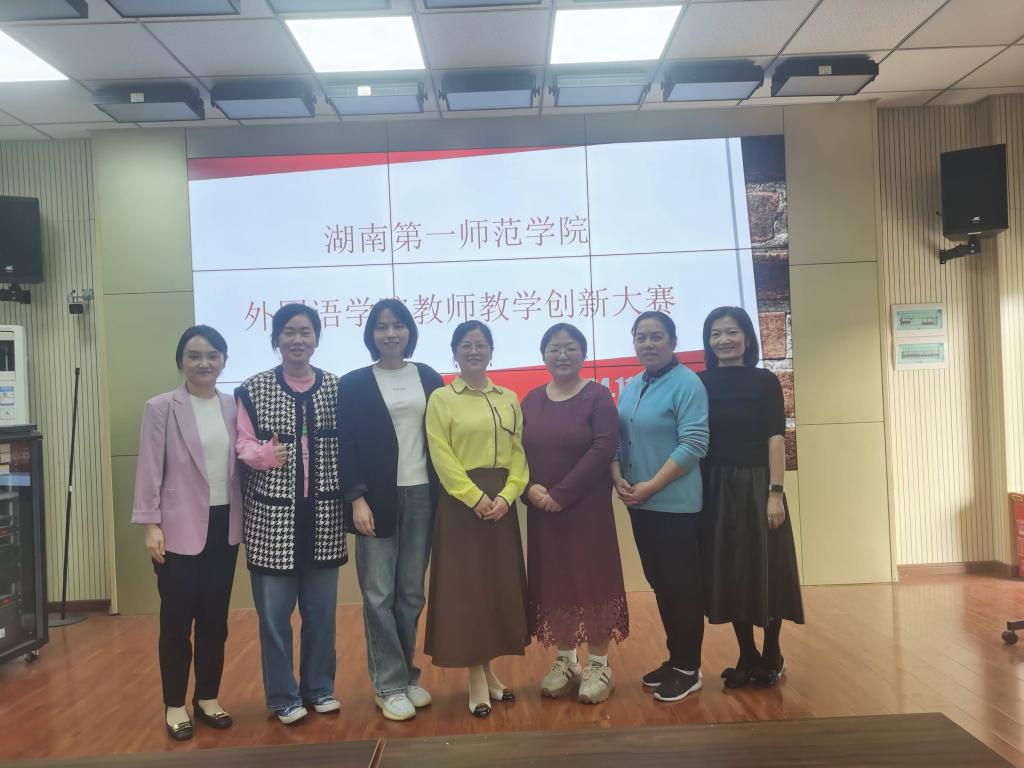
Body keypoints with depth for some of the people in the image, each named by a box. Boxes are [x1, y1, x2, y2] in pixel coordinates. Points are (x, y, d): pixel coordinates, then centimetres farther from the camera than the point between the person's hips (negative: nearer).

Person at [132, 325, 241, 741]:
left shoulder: (233, 407, 3)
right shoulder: (161, 408, -7)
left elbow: (239, 462, 4)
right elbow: (149, 469, -7)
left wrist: (244, 518, 3)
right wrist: (150, 524, -11)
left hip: (224, 524, 4)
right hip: (180, 527, -3)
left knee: (215, 616, 13)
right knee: (177, 618, 8)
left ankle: (207, 698, 29)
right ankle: (175, 705, 24)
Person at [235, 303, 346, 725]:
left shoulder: (336, 387, 2)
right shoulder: (253, 390, -1)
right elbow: (242, 444, -1)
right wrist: (266, 454, -22)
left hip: (323, 515, 2)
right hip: (272, 515, -1)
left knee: (321, 608, 12)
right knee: (274, 611, 5)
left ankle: (320, 687, 30)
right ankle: (284, 696, 22)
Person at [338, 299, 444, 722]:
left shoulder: (428, 377, 9)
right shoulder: (354, 384, 3)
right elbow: (346, 446, -2)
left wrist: (445, 493, 2)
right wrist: (356, 499, -12)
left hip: (421, 496, 2)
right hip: (377, 499, -2)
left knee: (411, 593, 8)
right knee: (379, 595, 0)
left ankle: (407, 676, 22)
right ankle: (389, 685, 12)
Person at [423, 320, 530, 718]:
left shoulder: (509, 399, 11)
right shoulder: (441, 399, -1)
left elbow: (519, 451, 5)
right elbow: (442, 457, -9)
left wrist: (507, 494, -10)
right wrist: (475, 496, -17)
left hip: (501, 501, 4)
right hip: (461, 502, -4)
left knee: (500, 584, 9)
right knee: (466, 586, 1)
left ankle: (489, 669, 23)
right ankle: (476, 678, 11)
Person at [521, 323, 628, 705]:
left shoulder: (597, 396, -5)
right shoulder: (531, 401, 10)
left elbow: (604, 449, -15)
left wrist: (562, 494, -18)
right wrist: (529, 488, -12)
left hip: (587, 508, -4)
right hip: (542, 511, 5)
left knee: (591, 580, 2)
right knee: (553, 582, 10)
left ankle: (598, 666, 16)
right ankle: (565, 662, 25)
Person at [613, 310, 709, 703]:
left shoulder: (686, 383, -11)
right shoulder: (629, 388, 11)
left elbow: (694, 444, -18)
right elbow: (616, 440, 14)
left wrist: (650, 486, -19)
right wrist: (619, 479, -4)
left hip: (675, 504, -7)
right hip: (640, 505, 7)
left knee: (682, 585, 2)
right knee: (659, 583, 15)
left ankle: (688, 668, 16)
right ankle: (674, 658, 28)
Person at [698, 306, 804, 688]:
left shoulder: (765, 382, -2)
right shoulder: (699, 383, 4)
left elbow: (775, 440, -7)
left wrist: (775, 492, -15)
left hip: (756, 486, -2)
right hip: (716, 490, 2)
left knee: (765, 570, 6)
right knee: (728, 573, 8)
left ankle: (772, 655, 24)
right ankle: (747, 656, 23)